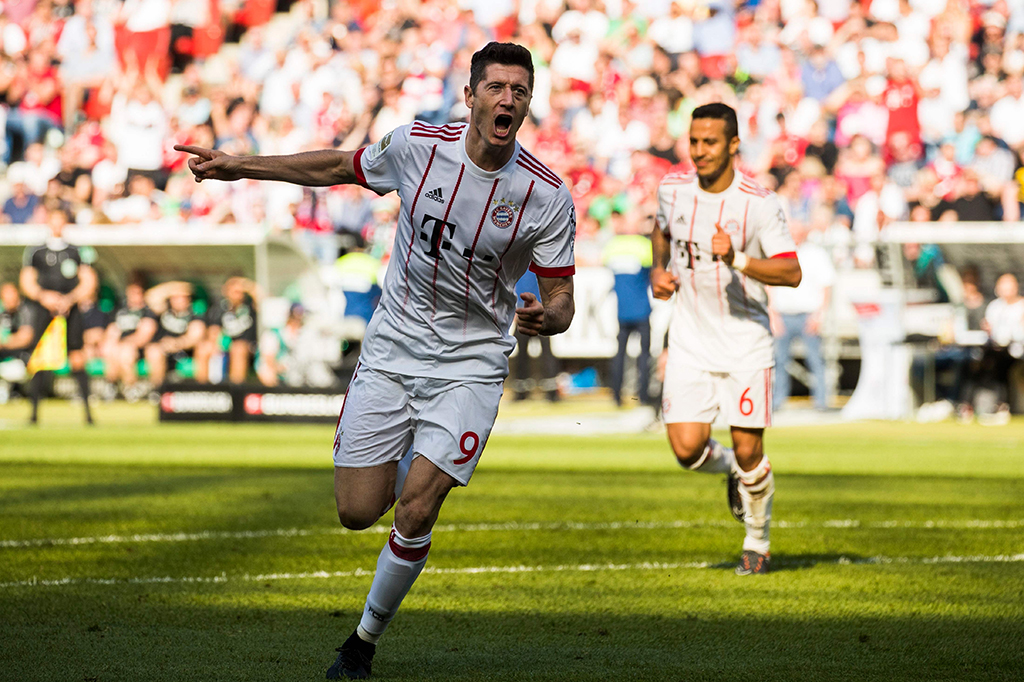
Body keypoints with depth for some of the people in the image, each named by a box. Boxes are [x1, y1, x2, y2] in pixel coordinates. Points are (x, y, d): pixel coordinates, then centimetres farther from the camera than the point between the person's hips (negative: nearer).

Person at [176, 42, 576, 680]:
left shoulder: (548, 195, -13)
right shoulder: (416, 145, -9)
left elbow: (561, 297, -5)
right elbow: (340, 168, 11)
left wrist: (545, 317, -30)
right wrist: (240, 166, 11)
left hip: (470, 362, -2)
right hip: (393, 347, 2)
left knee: (415, 513, -14)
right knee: (358, 512, -1)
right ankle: (418, 464, 35)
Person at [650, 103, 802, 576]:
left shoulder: (760, 204, -14)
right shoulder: (674, 188, -1)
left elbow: (791, 272, -18)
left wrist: (737, 260, -32)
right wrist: (658, 271, 6)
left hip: (746, 339, -3)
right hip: (690, 339, 3)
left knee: (748, 451, -2)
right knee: (687, 449, -10)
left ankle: (758, 541, 24)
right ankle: (731, 469, 27)